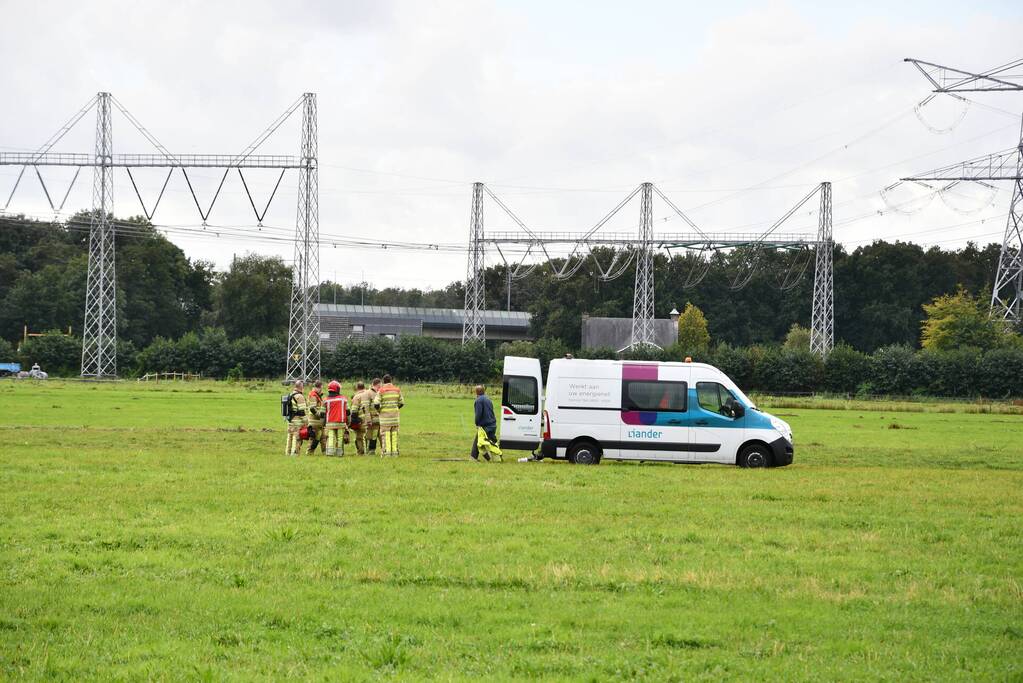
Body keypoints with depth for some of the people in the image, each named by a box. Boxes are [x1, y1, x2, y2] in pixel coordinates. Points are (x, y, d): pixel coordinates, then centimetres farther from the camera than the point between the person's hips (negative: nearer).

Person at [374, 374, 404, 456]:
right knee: (394, 433, 8)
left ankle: (387, 451, -6)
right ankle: (395, 451, 8)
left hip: (385, 414, -4)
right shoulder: (397, 390, 5)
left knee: (385, 434, -1)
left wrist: (379, 409, 6)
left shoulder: (381, 390, -8)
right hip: (395, 414, 4)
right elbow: (401, 402, 10)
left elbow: (376, 403, -13)